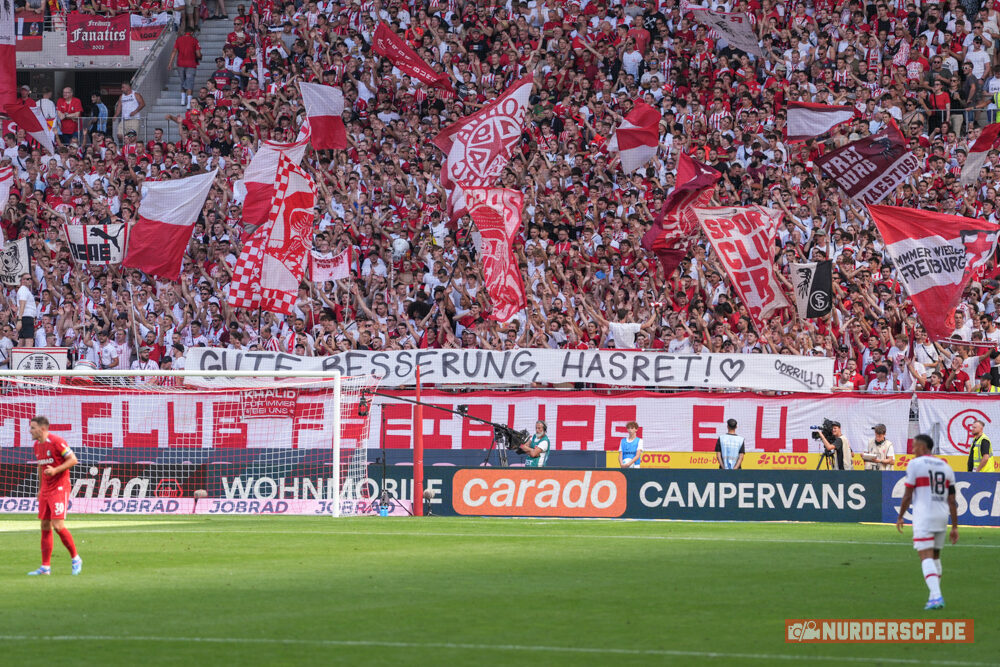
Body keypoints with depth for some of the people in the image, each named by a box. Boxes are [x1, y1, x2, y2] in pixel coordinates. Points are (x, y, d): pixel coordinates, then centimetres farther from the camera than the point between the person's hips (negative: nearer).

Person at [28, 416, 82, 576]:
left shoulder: (56, 442, -14)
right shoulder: (37, 445, 11)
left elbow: (73, 460, -15)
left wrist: (55, 470, -25)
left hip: (59, 489, -8)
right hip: (46, 490, 8)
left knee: (58, 525, -15)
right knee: (45, 527, 5)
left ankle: (76, 559, 2)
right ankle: (45, 567, 8)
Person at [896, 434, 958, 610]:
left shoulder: (915, 464, -4)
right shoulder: (946, 467, 13)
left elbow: (908, 495, -4)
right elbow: (952, 500, 10)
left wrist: (900, 517, 8)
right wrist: (955, 526, 12)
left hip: (924, 516, -6)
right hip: (942, 516, 6)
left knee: (926, 556, -11)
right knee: (935, 556, 20)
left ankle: (936, 597, -26)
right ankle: (935, 595, 22)